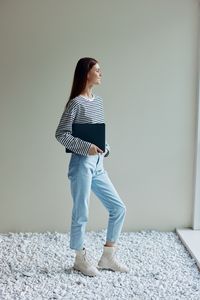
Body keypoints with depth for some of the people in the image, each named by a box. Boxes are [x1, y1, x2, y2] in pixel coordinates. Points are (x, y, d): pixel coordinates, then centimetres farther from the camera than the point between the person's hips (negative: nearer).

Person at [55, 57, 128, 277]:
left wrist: (106, 148, 4)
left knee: (119, 208, 8)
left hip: (98, 165, 8)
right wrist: (85, 147, -20)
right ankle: (80, 259, 22)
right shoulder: (76, 103, -11)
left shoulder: (98, 101, 13)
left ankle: (107, 257, 20)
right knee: (81, 214, 4)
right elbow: (61, 134, -13)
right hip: (82, 164, -8)